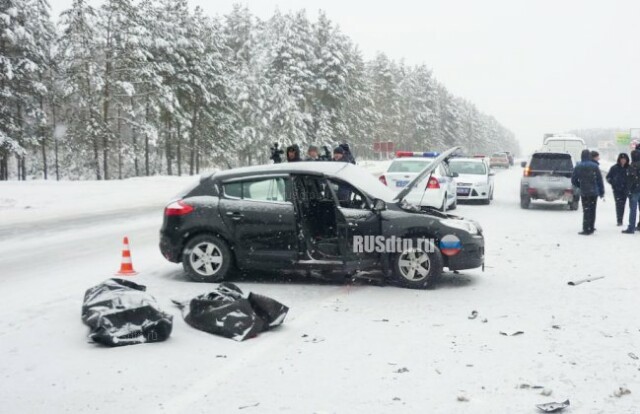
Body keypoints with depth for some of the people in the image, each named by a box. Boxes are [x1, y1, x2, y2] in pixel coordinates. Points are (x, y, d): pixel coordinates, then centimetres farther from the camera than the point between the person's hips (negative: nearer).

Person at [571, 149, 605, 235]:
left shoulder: (578, 167, -4)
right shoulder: (594, 166, -4)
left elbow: (573, 180, 2)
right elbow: (599, 180, -1)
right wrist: (601, 192, 6)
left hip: (584, 192, -1)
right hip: (594, 192, 1)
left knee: (586, 211, 1)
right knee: (592, 210, 12)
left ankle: (586, 229, -4)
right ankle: (591, 228, 19)